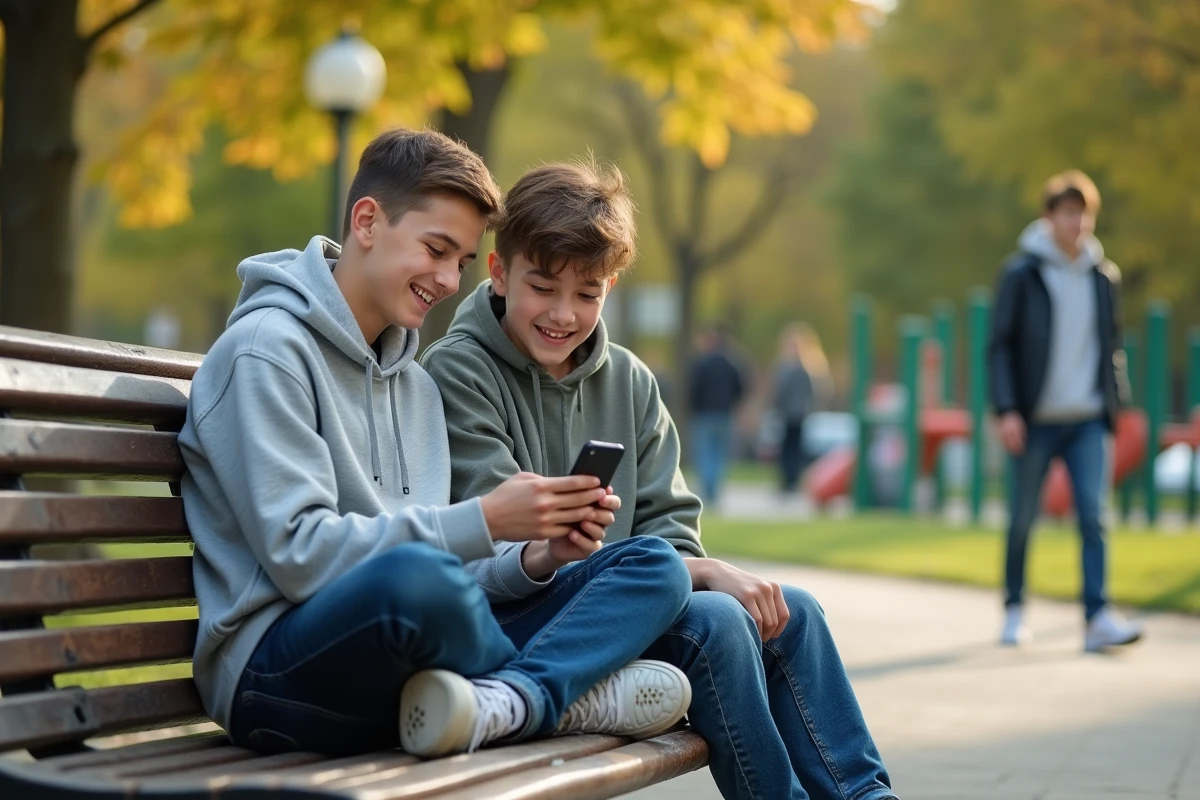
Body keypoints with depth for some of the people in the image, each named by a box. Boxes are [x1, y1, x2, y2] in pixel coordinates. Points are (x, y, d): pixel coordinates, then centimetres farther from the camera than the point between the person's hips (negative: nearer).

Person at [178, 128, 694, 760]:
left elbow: (455, 585, 15)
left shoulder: (415, 386, 21)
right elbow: (299, 555, -16)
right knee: (412, 572, -40)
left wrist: (542, 547, -5)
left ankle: (506, 700, -27)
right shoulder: (267, 348, -5)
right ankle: (566, 698, -12)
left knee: (657, 569, 0)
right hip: (281, 671, -8)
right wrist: (483, 523, -17)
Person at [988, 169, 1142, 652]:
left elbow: (1112, 344, 17)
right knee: (1022, 519, 5)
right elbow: (1000, 346, -3)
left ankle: (1098, 617, -12)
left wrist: (1114, 402, 10)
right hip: (1035, 421, -2)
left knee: (1093, 515, -9)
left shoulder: (1104, 276, 8)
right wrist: (1006, 409, -11)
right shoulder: (1021, 274, -3)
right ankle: (1014, 610, 21)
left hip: (1088, 421, 2)